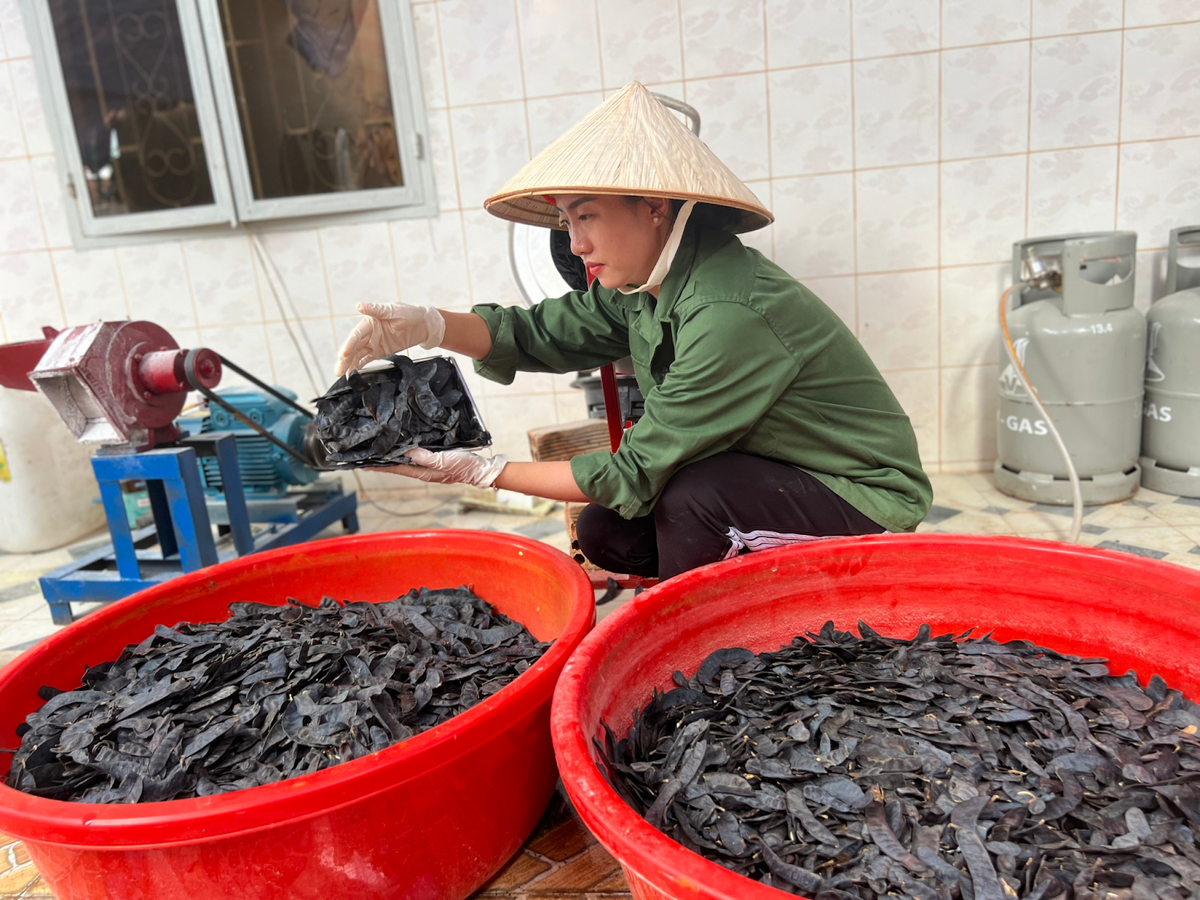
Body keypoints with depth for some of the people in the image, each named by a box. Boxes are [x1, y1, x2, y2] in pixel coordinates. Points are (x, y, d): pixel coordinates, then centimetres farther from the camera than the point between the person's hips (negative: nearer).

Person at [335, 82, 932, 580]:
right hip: (764, 481, 8)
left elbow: (637, 473, -26)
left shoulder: (729, 316, -31)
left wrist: (485, 473, -19)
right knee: (604, 533, -1)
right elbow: (540, 334, -4)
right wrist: (429, 327, -21)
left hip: (865, 496, -8)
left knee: (692, 497, -31)